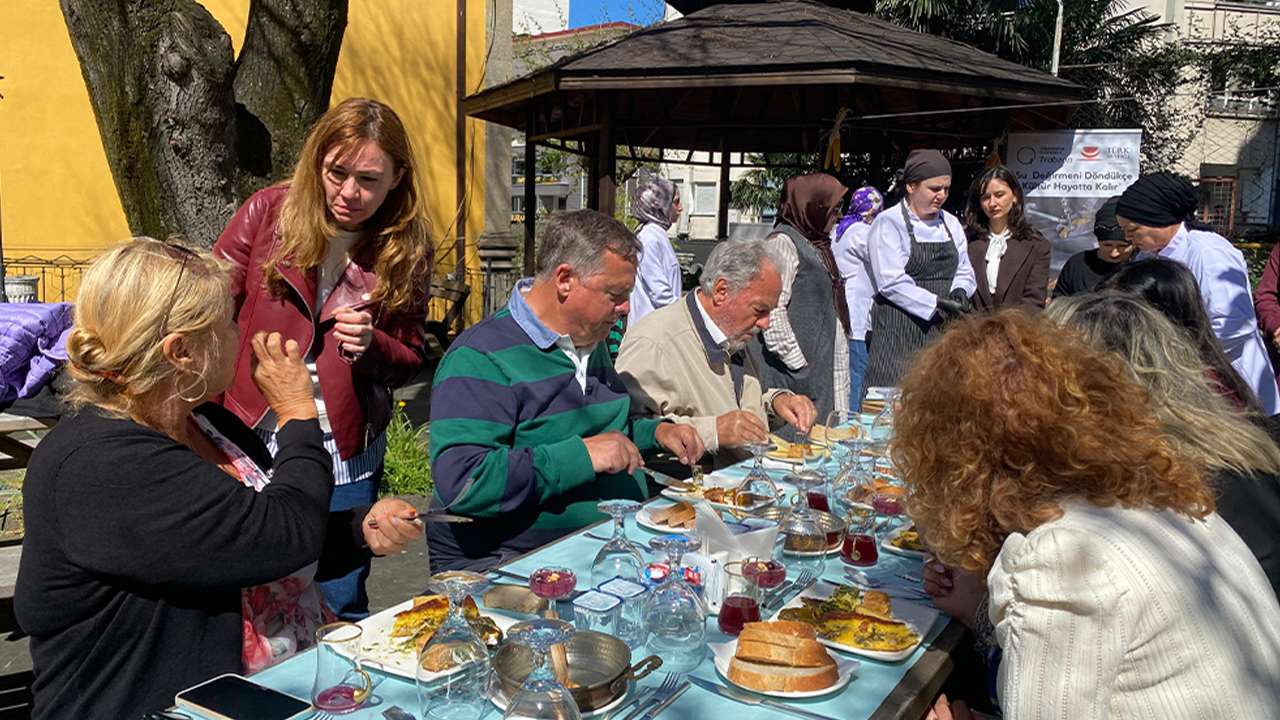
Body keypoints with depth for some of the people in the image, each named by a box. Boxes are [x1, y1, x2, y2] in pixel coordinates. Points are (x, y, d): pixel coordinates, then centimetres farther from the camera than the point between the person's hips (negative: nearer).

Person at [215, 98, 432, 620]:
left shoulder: (407, 247, -2)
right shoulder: (268, 211, -5)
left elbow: (409, 359, 5)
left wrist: (370, 345, -17)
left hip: (344, 458, 0)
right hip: (248, 440, 0)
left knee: (339, 611, 8)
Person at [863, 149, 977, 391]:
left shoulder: (951, 224, 15)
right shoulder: (888, 223, -6)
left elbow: (964, 271, 18)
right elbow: (892, 282, -15)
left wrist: (960, 291, -5)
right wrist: (938, 303, -16)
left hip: (941, 329, 6)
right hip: (899, 330, -6)